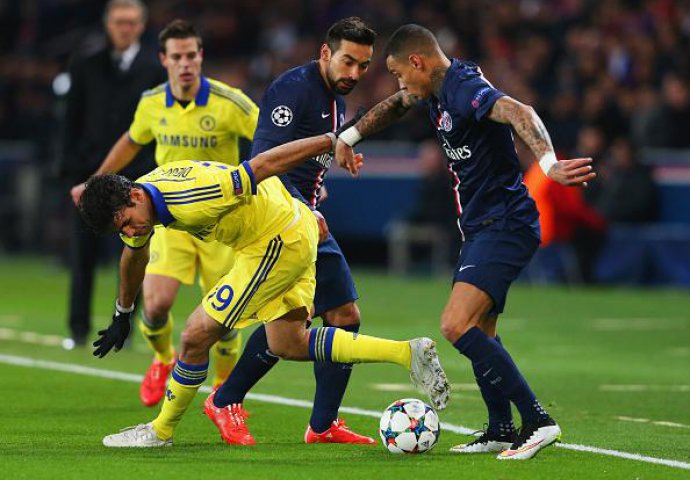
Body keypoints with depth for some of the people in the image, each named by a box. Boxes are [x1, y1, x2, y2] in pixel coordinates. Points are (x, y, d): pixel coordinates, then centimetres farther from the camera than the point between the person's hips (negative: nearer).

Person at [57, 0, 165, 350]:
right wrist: (70, 166, 1)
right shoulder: (86, 68, 9)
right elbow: (72, 121, 9)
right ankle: (78, 329, 9)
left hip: (138, 176, -2)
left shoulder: (155, 69, 3)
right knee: (82, 254, 2)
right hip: (91, 172, 2)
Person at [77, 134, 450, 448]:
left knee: (196, 335, -7)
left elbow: (266, 163, -29)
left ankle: (160, 432, 9)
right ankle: (408, 353, 13)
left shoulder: (189, 201, -33)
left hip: (280, 242, -10)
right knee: (288, 345, 16)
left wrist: (333, 141, -25)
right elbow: (135, 254, 20)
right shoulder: (130, 208, -4)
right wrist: (122, 314, 32)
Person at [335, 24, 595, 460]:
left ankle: (538, 421, -21)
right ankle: (501, 431, 27)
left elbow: (519, 113, -39)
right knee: (479, 333, 18)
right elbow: (397, 105, 33)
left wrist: (548, 163, -55)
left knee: (457, 325, -21)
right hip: (481, 227, 11)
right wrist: (349, 136, 32)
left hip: (505, 224, -11)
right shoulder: (440, 86, 11)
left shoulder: (465, 89, -20)